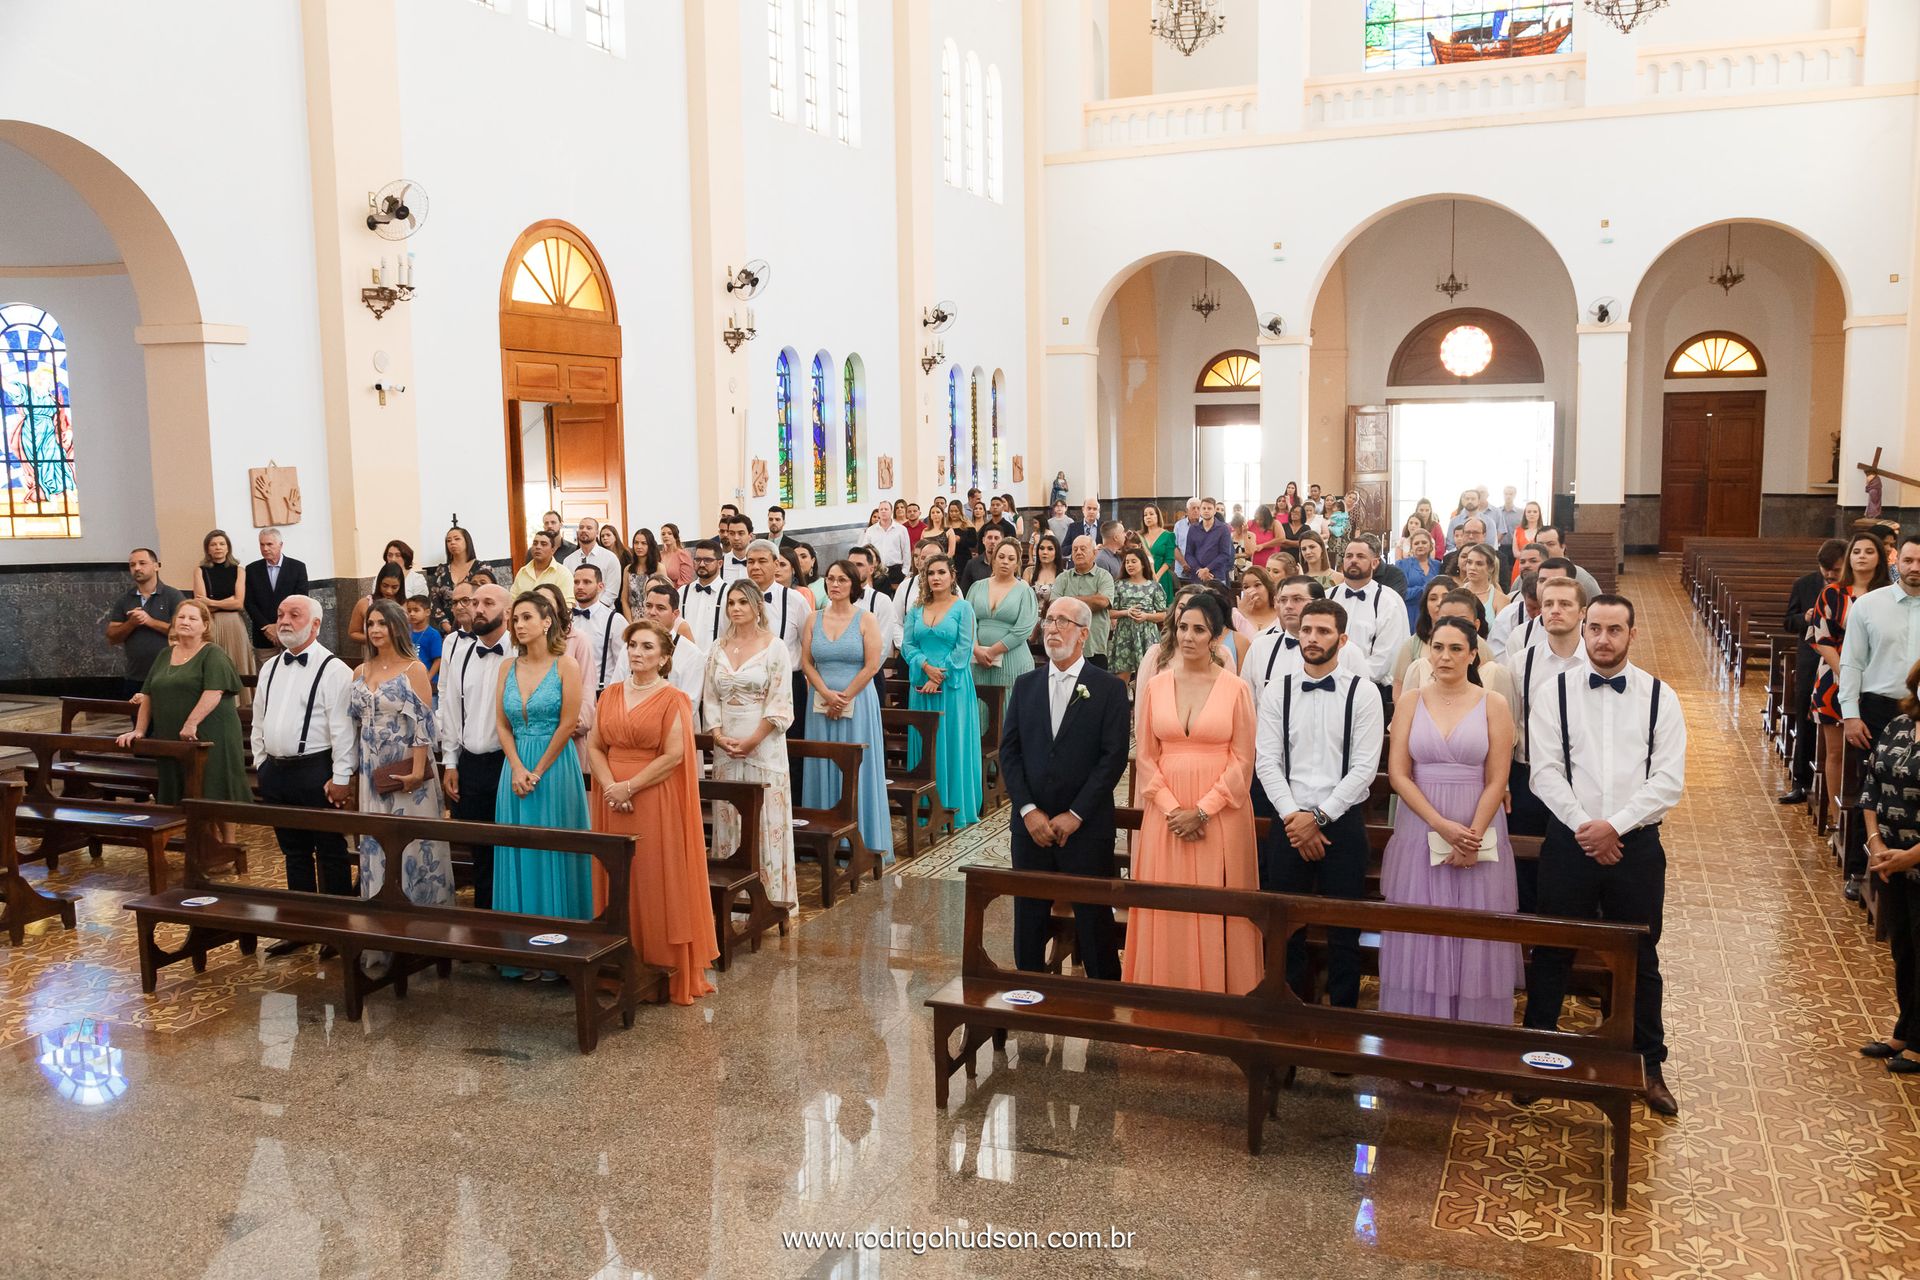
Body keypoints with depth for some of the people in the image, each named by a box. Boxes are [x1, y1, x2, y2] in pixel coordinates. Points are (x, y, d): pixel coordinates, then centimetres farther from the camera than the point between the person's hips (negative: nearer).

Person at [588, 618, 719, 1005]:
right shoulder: (610, 694, 11)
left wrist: (629, 787, -15)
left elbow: (674, 756, -12)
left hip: (656, 802, -5)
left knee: (656, 881, -2)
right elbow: (595, 747, 8)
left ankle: (664, 969, 7)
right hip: (613, 800, 5)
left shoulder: (673, 699, -4)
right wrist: (610, 786, -9)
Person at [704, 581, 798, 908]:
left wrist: (751, 741, -14)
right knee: (728, 817, 7)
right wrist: (719, 735, -6)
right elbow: (710, 698, 9)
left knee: (766, 817, -2)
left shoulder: (774, 647, -4)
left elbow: (780, 703, -8)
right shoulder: (718, 648, 9)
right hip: (725, 744, 4)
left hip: (763, 743, -4)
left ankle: (771, 892, 6)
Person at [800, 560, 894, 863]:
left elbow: (872, 665, -9)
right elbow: (806, 662, 3)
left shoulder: (866, 620, -3)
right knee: (823, 767, 7)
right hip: (821, 705, 4)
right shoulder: (815, 619, 7)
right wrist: (827, 695, -10)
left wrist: (844, 698, -11)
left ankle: (862, 837, 10)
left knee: (856, 768, 1)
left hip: (857, 703, -3)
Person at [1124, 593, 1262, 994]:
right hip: (1166, 813, 3)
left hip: (1219, 815, -2)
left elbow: (1242, 761, -5)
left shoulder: (1236, 689, -3)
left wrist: (1201, 811, -11)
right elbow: (1146, 756, 5)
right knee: (1168, 911, 7)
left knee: (1215, 912, 2)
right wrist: (1173, 809, -7)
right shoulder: (1155, 686, 4)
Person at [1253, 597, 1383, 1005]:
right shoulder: (1277, 691, 3)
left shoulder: (1363, 693, -3)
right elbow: (1266, 762, -1)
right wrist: (1293, 817, -12)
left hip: (1343, 822, -2)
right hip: (1288, 822, 2)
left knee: (1344, 929, 6)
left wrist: (1318, 817, -13)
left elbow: (1365, 767, -8)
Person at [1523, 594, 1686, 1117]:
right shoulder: (1554, 693, 0)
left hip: (1636, 843, 0)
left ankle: (1650, 1067, 26)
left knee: (1641, 959, 11)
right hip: (1569, 841, 0)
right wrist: (1584, 827, -14)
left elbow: (1669, 780, -5)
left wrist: (1614, 825, -14)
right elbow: (1545, 772, -5)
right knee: (1552, 954, 9)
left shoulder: (1659, 697, 0)